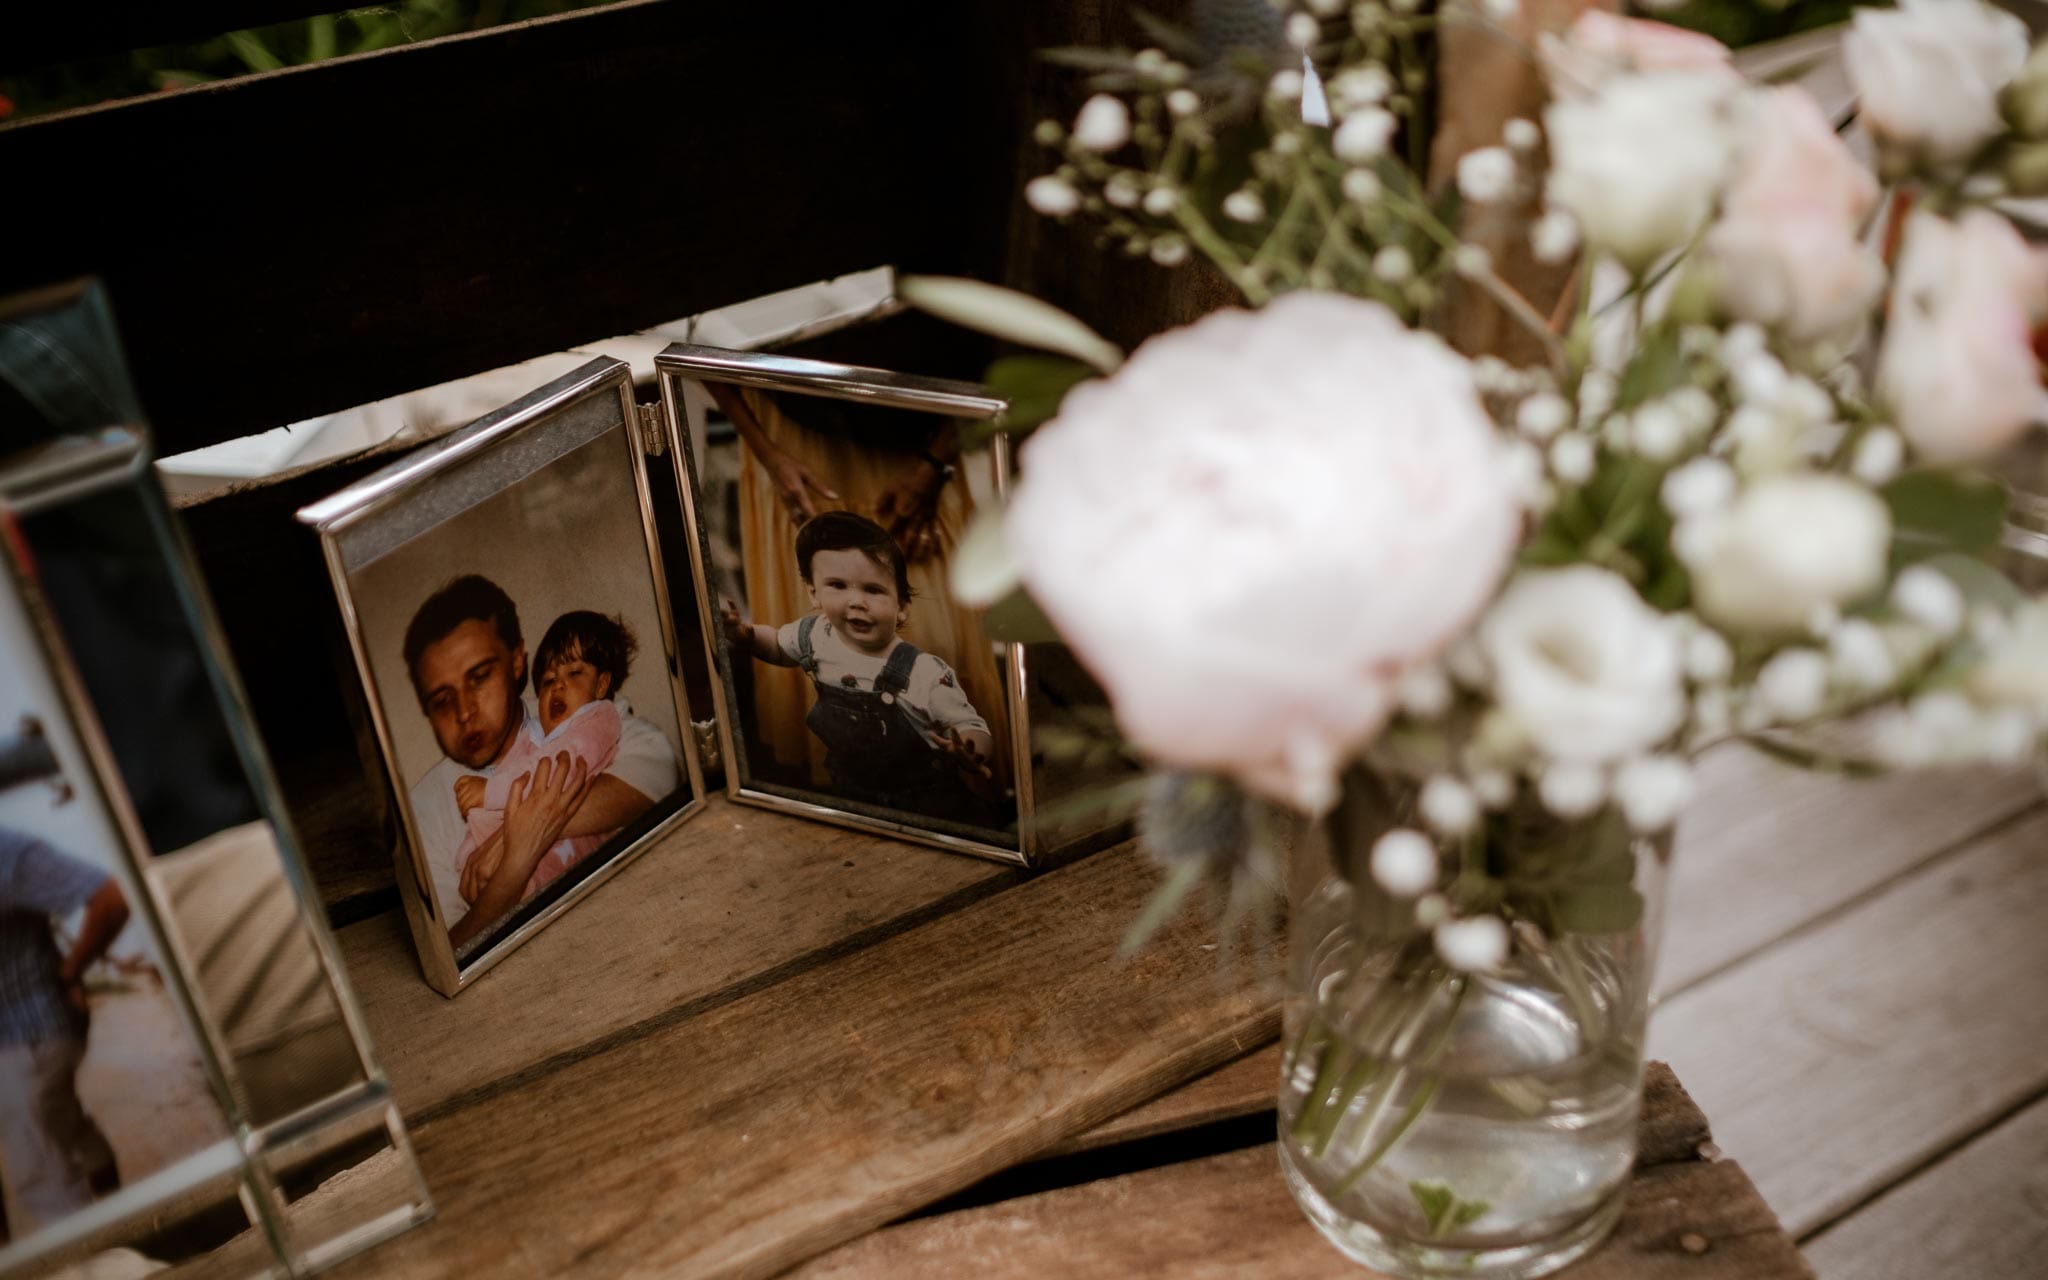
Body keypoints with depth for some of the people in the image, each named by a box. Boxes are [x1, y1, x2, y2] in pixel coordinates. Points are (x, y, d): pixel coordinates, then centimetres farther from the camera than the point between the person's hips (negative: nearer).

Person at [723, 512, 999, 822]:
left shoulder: (928, 674, -29)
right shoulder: (816, 636, -12)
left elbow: (974, 731, -21)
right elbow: (779, 645, 12)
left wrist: (969, 753, -45)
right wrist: (745, 633, -10)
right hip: (850, 797, 5)